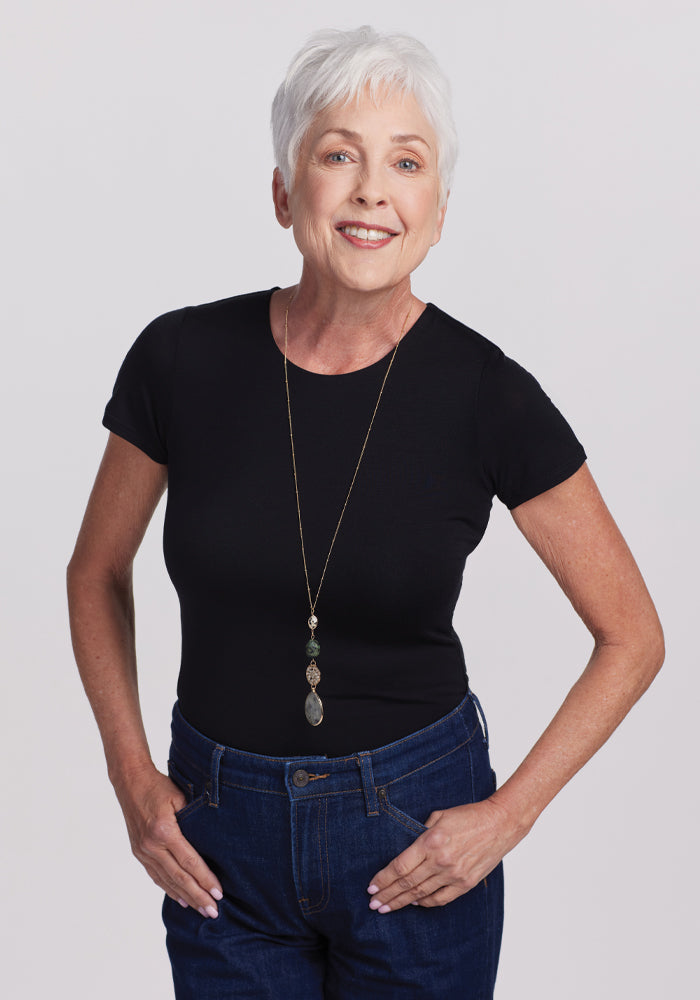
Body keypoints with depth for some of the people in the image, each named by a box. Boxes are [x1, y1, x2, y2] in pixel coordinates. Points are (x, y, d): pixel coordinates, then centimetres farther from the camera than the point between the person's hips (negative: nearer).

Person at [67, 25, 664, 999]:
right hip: (219, 829, 2)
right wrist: (132, 777, -1)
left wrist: (507, 815, -9)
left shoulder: (485, 394, -14)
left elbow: (632, 636, -4)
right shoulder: (182, 359, -10)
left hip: (414, 832, -1)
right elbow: (97, 575, 6)